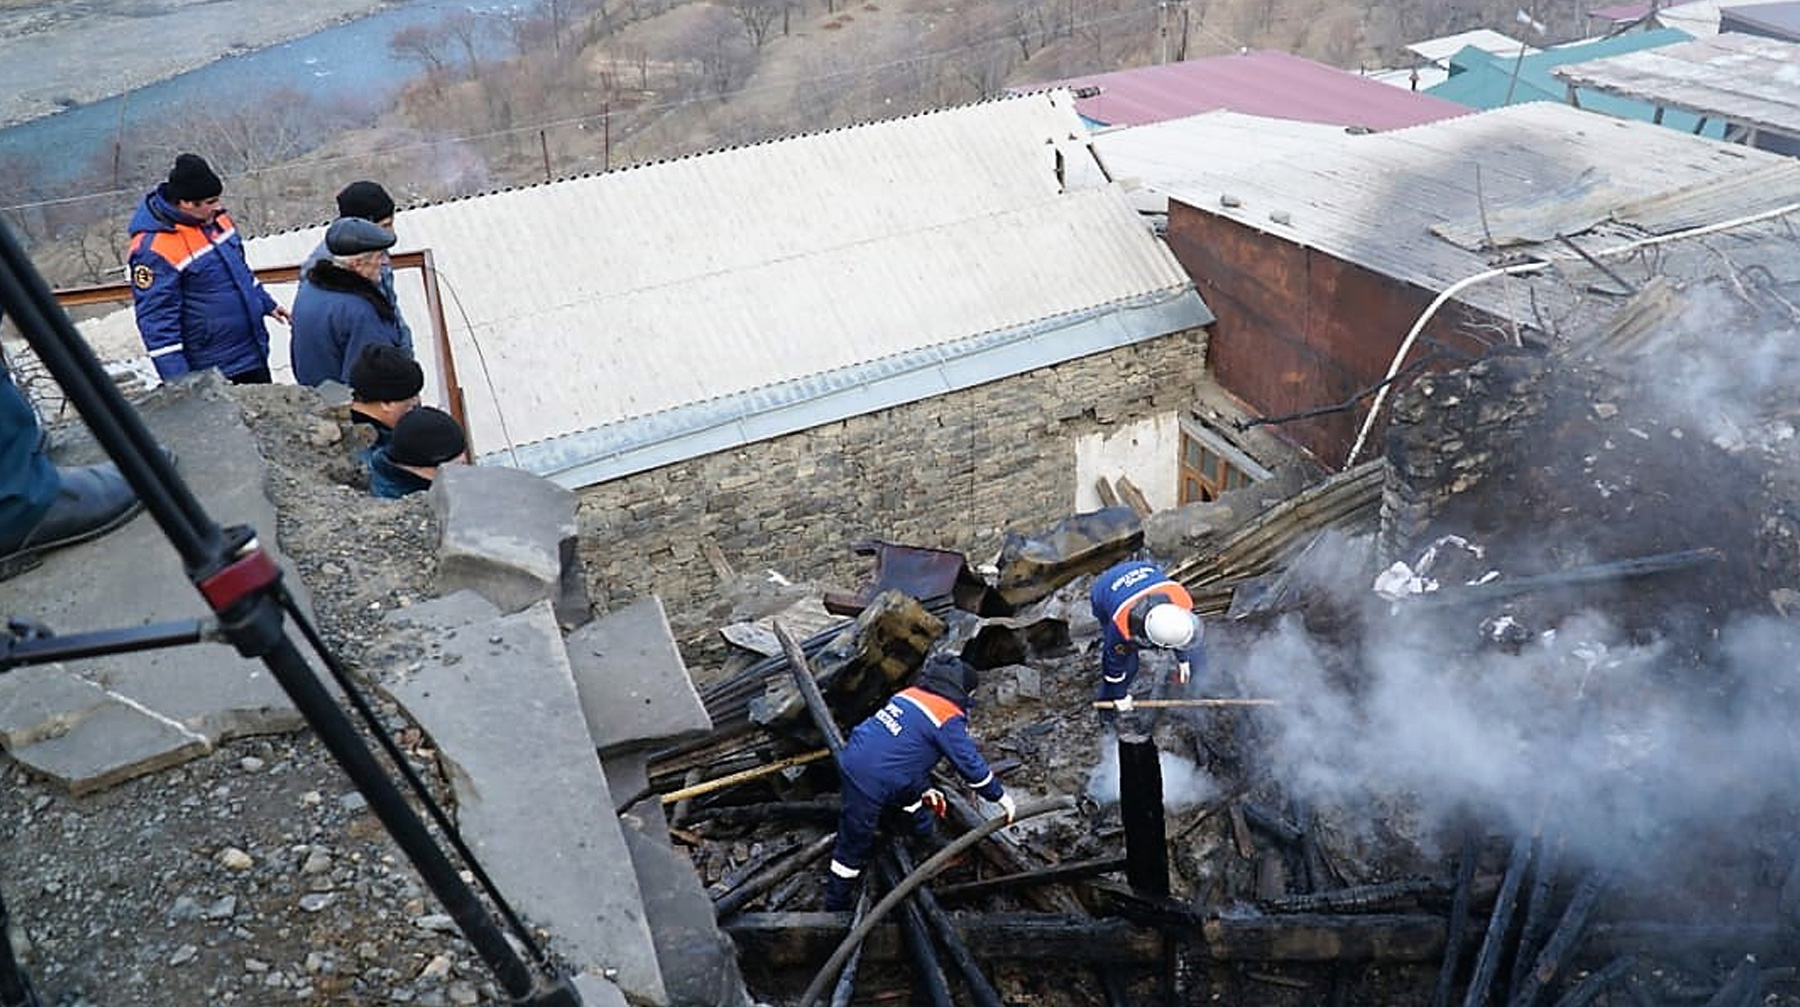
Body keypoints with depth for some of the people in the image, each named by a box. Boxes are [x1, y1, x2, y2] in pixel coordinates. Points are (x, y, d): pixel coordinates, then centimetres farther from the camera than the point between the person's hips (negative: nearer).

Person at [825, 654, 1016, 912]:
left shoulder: (910, 694, 14)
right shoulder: (949, 719, -9)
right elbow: (972, 765, -4)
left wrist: (925, 790, 29)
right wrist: (1001, 797, 10)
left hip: (852, 759, 8)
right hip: (868, 783, -8)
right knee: (855, 847, 6)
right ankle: (836, 906, 18)